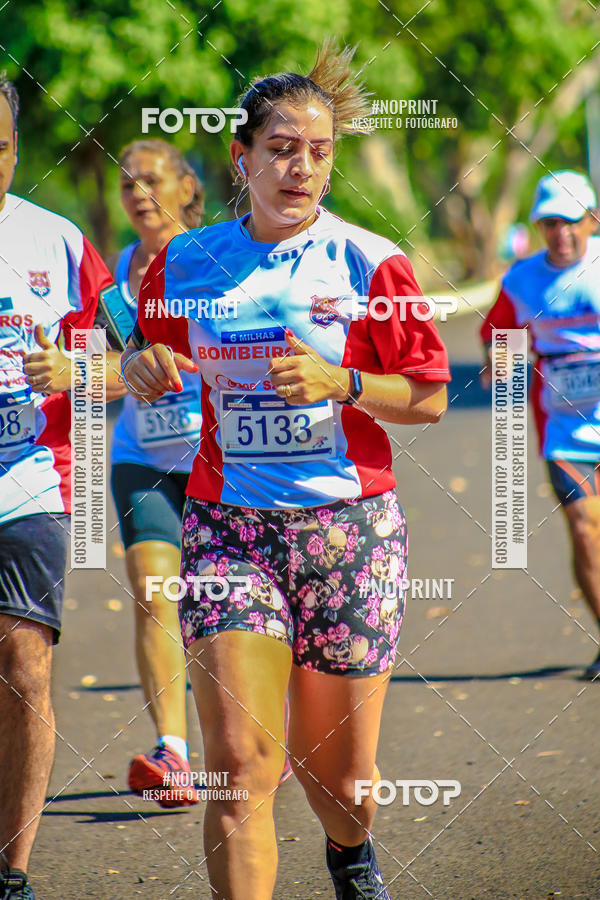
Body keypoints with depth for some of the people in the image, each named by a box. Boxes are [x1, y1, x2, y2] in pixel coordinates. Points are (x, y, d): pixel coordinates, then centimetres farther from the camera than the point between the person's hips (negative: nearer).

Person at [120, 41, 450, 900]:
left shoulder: (370, 265, -2)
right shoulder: (186, 263, 5)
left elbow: (429, 396, 0)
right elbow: (145, 357, 20)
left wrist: (341, 383, -17)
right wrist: (145, 365, -4)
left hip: (349, 529, -1)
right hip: (228, 528, 1)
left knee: (336, 771, 9)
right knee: (241, 762, -16)